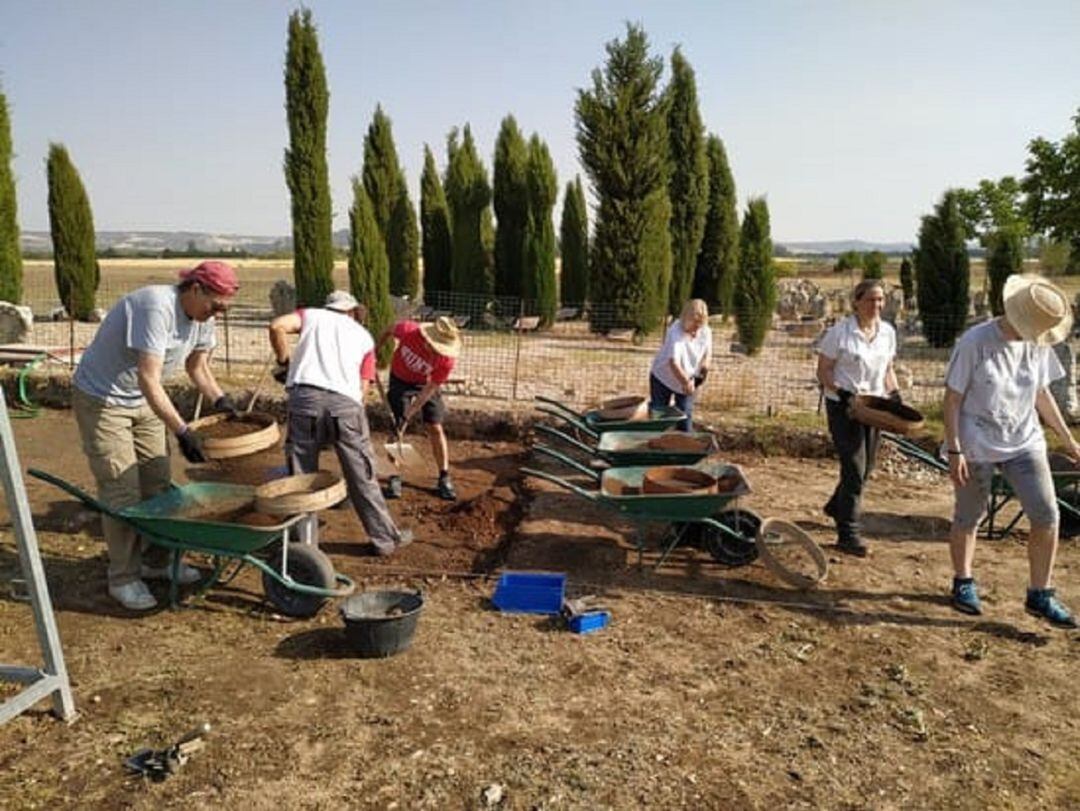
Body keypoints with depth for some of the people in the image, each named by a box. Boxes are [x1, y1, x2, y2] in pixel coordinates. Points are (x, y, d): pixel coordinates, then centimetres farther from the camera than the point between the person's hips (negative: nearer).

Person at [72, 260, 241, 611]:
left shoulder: (202, 315, -5)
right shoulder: (156, 307, -32)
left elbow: (197, 366, 10)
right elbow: (149, 379, -36)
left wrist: (222, 401, -3)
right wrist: (182, 432, -38)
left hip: (143, 401, 8)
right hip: (102, 399, -8)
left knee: (157, 485, 11)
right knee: (122, 493, -5)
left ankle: (157, 561, 25)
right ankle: (123, 578, 8)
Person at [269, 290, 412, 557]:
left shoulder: (312, 315, 23)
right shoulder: (364, 336, 25)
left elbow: (277, 326, 3)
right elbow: (363, 387, 15)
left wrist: (284, 361, 16)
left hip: (305, 394, 0)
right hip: (346, 402, 0)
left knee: (301, 474, 12)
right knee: (362, 477, 10)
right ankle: (386, 538, 21)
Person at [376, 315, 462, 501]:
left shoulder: (447, 360, -32)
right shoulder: (408, 330, -33)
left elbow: (429, 390, -25)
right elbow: (389, 332, -7)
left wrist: (408, 415, -26)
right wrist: (376, 350, 5)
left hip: (426, 384, 0)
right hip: (400, 380, 0)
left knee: (435, 428, -3)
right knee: (396, 427, -6)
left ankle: (444, 479, 7)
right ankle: (394, 478, 2)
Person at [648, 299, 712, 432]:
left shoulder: (706, 332, -10)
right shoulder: (675, 332, -29)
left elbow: (707, 354, 8)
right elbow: (673, 362, -40)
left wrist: (705, 364, -16)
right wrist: (685, 382, -55)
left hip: (688, 381, 4)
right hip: (663, 377, -4)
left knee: (685, 416, 6)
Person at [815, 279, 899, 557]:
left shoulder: (888, 332, 7)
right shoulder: (840, 332, -11)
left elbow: (887, 370, 17)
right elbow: (823, 371, -9)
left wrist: (895, 395, 2)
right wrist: (842, 393, -22)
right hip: (843, 406, -6)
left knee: (865, 468, 14)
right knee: (854, 467, -10)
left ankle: (836, 507, 39)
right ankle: (848, 534, -2)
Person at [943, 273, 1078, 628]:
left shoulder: (1038, 345, 1)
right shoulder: (974, 343, -16)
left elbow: (1042, 394, 14)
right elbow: (952, 398, -13)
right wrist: (954, 451, -16)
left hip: (1024, 442, 5)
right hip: (977, 446, -5)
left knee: (1047, 516, -2)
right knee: (968, 518, 9)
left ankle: (1039, 595, 13)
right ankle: (963, 583, 30)